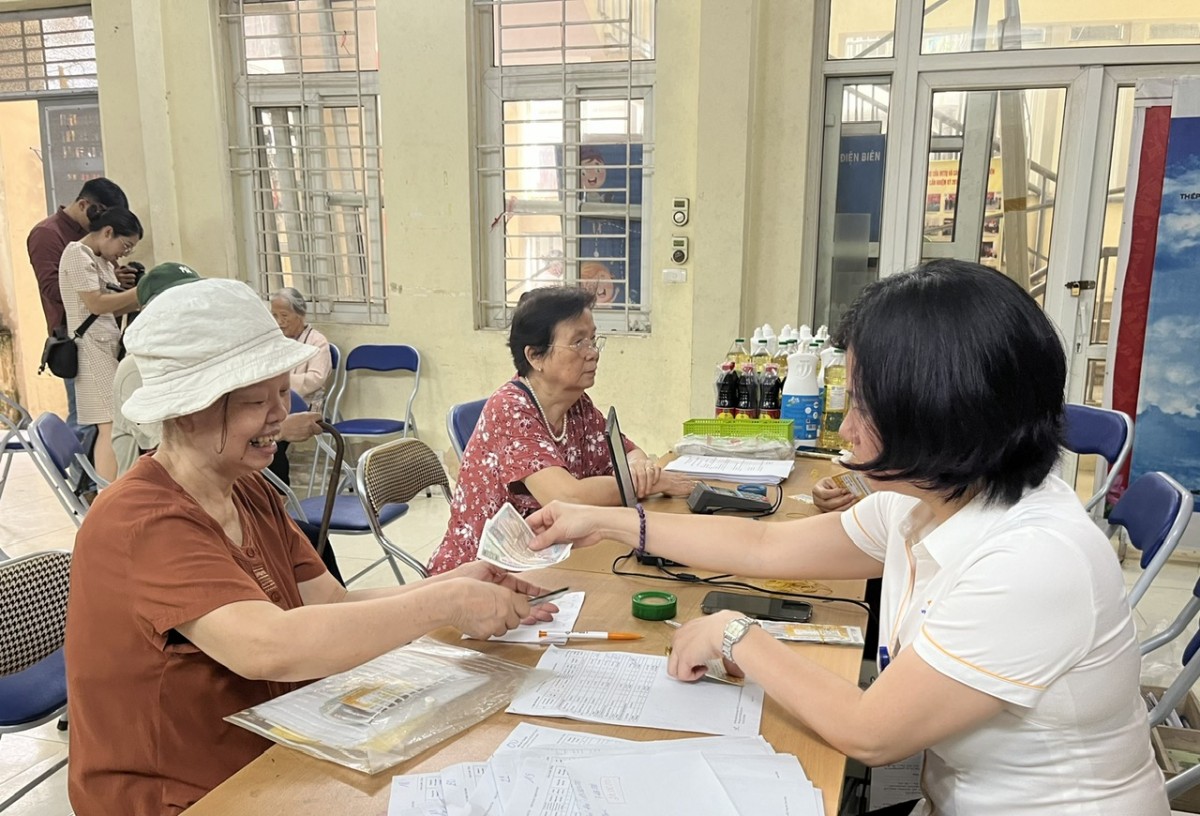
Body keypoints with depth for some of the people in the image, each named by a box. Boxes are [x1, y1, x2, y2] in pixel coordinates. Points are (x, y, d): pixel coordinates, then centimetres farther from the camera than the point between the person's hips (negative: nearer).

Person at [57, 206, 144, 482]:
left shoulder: (103, 260, 20)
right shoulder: (77, 253, -7)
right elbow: (97, 304, -14)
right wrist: (141, 291, -11)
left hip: (109, 346, 9)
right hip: (92, 348, -9)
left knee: (110, 425, 4)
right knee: (111, 425, -14)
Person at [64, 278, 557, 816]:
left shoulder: (250, 492, 6)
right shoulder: (145, 525, -22)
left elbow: (334, 608, -1)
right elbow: (271, 647, -35)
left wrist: (457, 584, -16)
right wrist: (443, 603, -30)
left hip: (275, 765, 7)